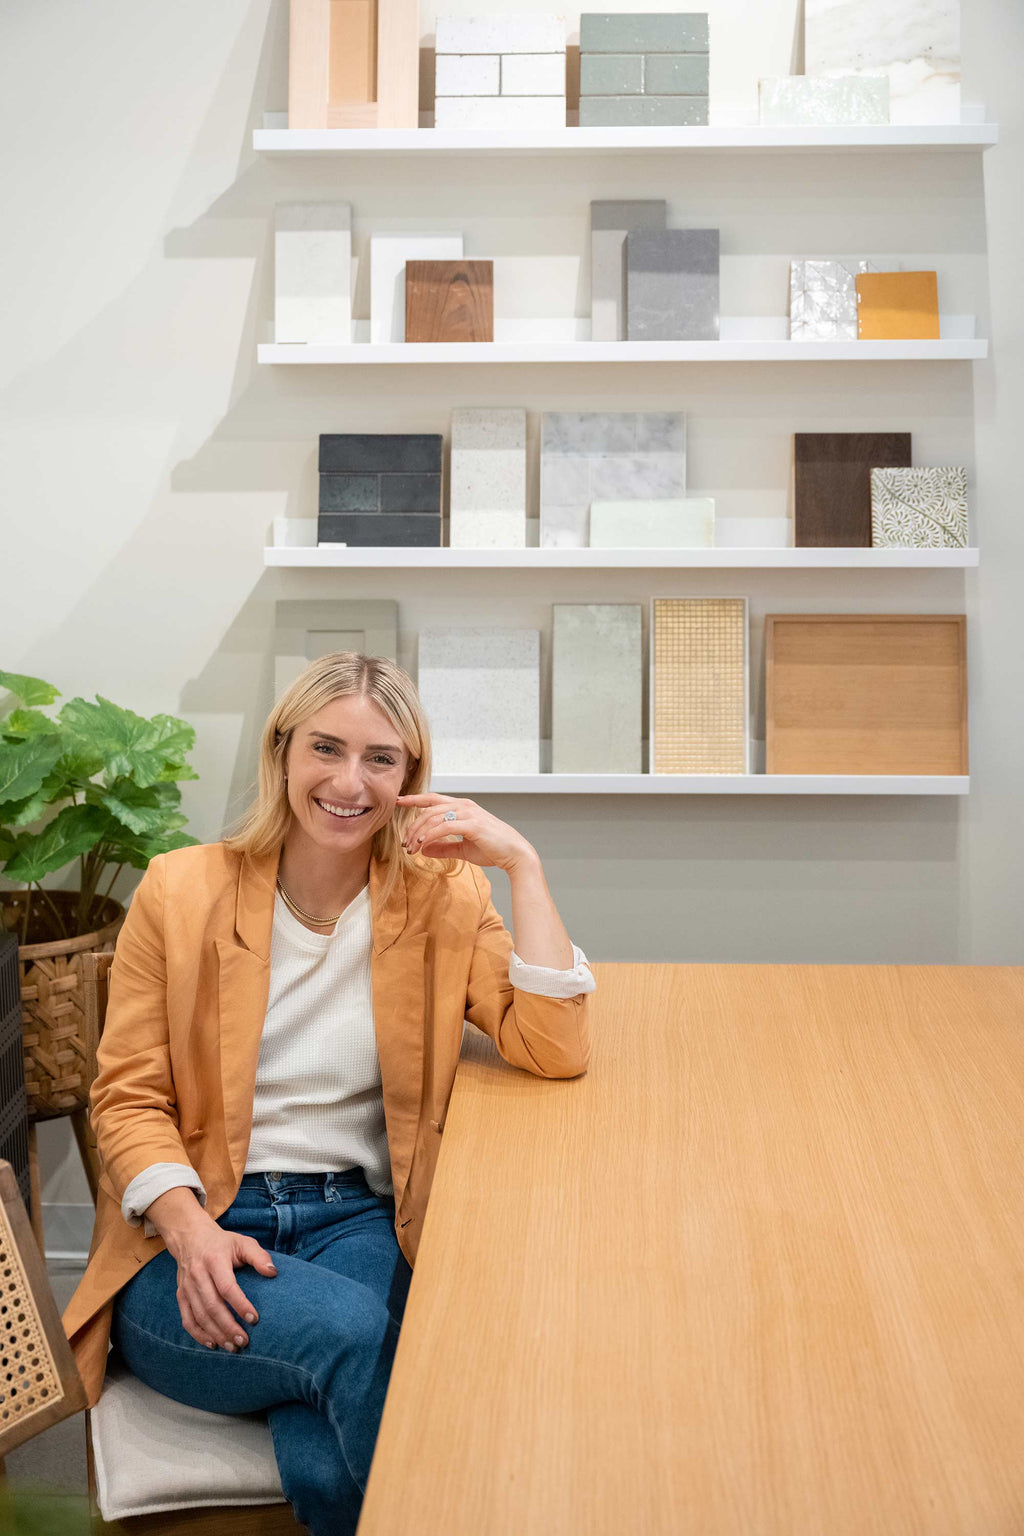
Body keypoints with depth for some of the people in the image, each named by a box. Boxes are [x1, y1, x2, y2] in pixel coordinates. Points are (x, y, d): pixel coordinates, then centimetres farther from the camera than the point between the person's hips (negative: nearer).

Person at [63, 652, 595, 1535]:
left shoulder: (441, 899, 2)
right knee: (348, 1328, -31)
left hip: (356, 1221, 0)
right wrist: (190, 1230, -17)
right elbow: (128, 1097, 1)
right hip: (190, 1238, 0)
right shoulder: (182, 891, 1)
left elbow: (557, 1050, -10)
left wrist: (522, 863, -14)